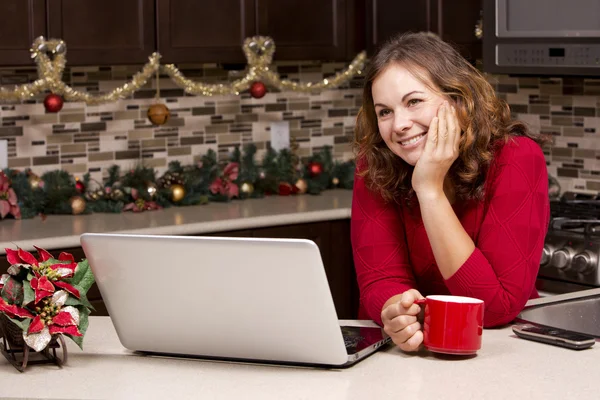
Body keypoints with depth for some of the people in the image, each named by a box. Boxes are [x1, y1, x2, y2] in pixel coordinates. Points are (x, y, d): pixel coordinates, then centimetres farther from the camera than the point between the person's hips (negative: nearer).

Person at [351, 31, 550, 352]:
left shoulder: (516, 158, -17)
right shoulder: (375, 166, -8)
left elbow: (500, 306, -21)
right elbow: (380, 281, -12)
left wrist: (430, 190, -25)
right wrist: (397, 315, -35)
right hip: (410, 352, 2)